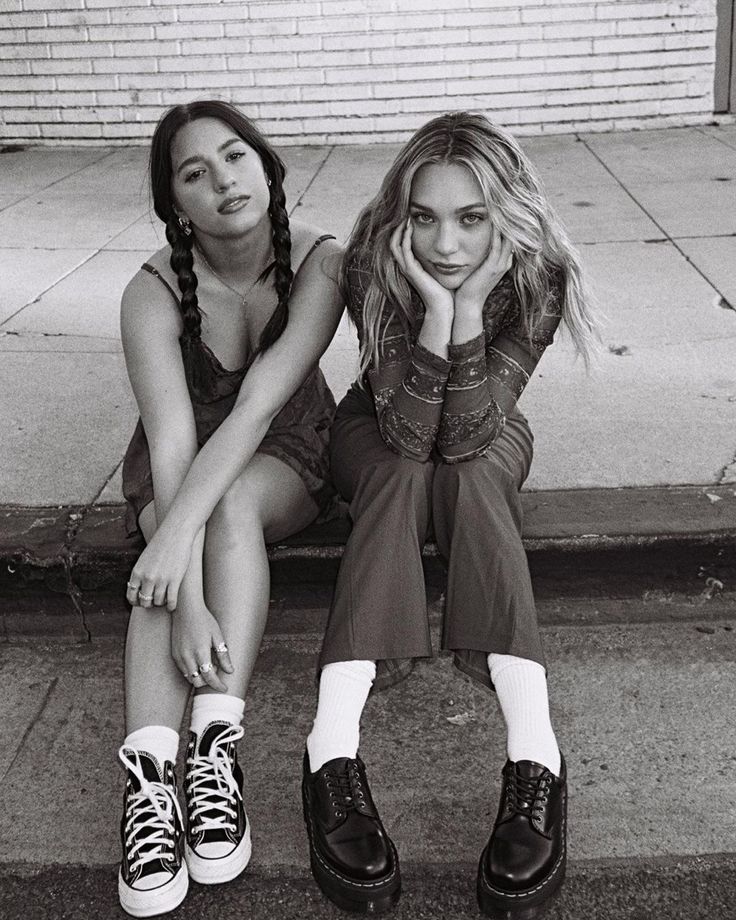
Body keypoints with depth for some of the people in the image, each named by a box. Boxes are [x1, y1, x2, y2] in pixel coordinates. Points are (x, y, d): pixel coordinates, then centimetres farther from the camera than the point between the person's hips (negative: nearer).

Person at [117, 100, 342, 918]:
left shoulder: (318, 263, -21)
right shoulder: (154, 293, -21)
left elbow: (261, 399, -32)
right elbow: (172, 442, -31)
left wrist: (182, 529, -44)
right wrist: (187, 605, -42)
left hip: (285, 453, 0)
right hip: (183, 466, 1)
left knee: (233, 504, -36)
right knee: (171, 568, -33)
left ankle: (217, 749, -39)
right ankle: (149, 778, -40)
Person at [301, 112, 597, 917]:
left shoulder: (536, 279, -25)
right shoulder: (372, 268, -26)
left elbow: (463, 434, -32)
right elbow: (407, 434, -33)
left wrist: (469, 309, -42)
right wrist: (435, 310, -43)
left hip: (483, 439, 1)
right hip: (379, 434, 0)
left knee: (470, 478, -32)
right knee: (403, 474, -33)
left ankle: (535, 763, -47)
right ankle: (332, 756, -48)